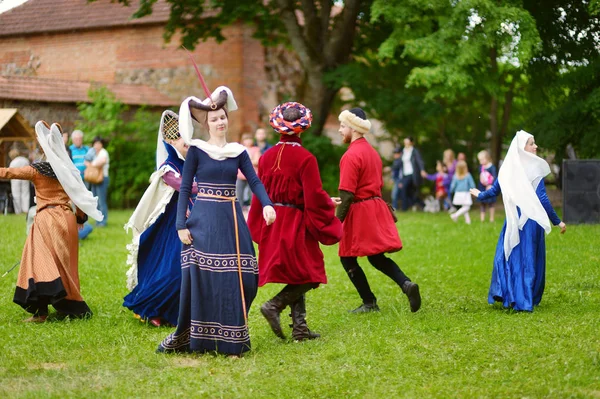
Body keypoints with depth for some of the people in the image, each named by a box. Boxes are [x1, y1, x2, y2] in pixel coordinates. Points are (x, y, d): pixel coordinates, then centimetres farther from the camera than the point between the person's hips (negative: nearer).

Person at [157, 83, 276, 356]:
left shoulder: (238, 152, 10)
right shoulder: (196, 150, 2)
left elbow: (255, 181, -2)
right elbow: (185, 188, 0)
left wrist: (267, 205, -21)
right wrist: (181, 225, -9)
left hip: (231, 220, 3)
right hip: (203, 219, -3)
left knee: (239, 278, 0)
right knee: (199, 279, -6)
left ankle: (231, 339, 12)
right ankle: (189, 338, 5)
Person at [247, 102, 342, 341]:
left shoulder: (267, 157, 3)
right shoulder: (305, 159, -14)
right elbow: (314, 197, -14)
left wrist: (259, 229, 18)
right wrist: (329, 205, 6)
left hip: (272, 224, 6)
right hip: (295, 223, -6)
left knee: (296, 278, 13)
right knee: (307, 276, 4)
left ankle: (299, 328, 10)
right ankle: (274, 305, -13)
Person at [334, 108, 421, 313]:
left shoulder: (351, 155, -16)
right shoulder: (372, 151, 14)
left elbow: (347, 194, -20)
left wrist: (337, 221, -17)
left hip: (360, 212, -9)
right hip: (376, 207, 9)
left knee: (348, 258, 4)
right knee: (377, 257, 15)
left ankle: (369, 303, 6)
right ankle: (406, 284, -6)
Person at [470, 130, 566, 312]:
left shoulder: (507, 168, 2)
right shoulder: (534, 169, -11)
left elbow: (494, 190, 12)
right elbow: (542, 199, -14)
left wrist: (480, 195, 34)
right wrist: (557, 221, -7)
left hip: (513, 220, 4)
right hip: (531, 220, -4)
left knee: (508, 255, 13)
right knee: (528, 259, 3)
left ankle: (506, 295, 10)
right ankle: (524, 300, 3)